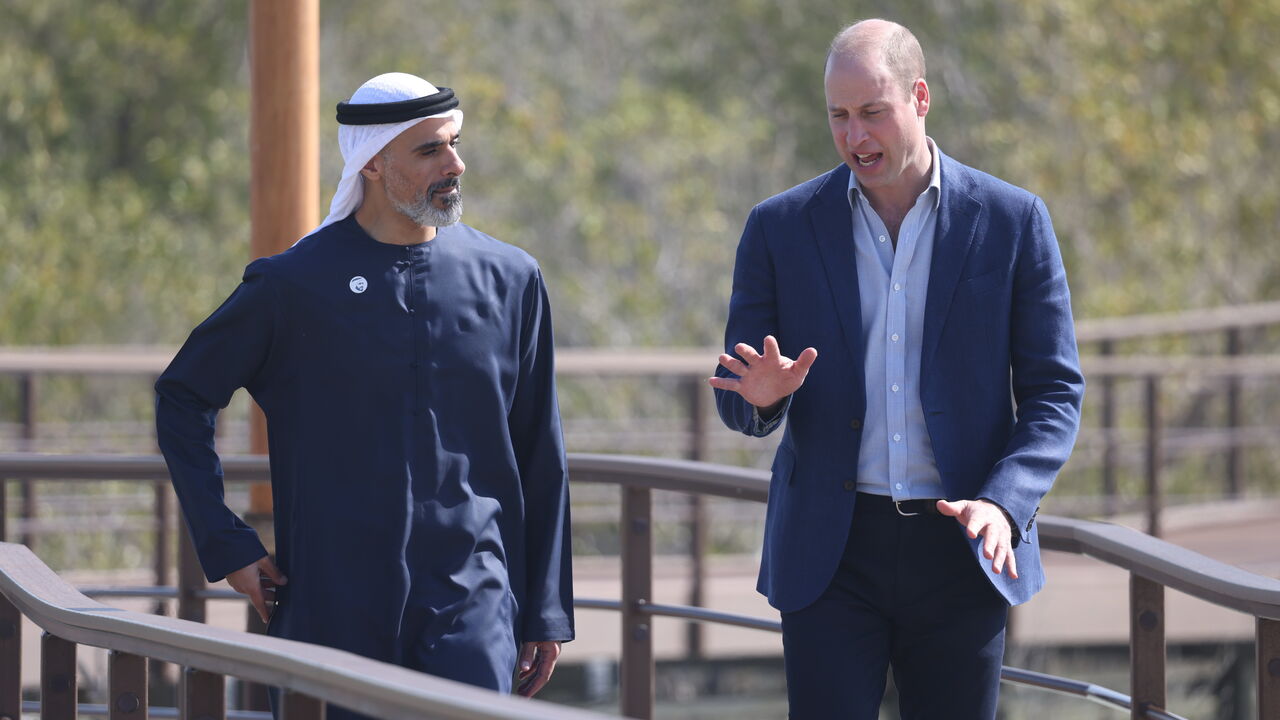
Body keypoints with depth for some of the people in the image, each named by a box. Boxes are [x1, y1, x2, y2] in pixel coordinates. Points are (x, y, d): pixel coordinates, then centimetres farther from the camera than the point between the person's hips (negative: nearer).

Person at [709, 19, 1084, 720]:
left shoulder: (1011, 221, 2)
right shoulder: (781, 228, 3)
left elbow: (1055, 392, 3)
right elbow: (736, 402, 8)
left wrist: (1003, 505, -14)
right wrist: (763, 395, -18)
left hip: (958, 551, 0)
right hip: (829, 556, 0)